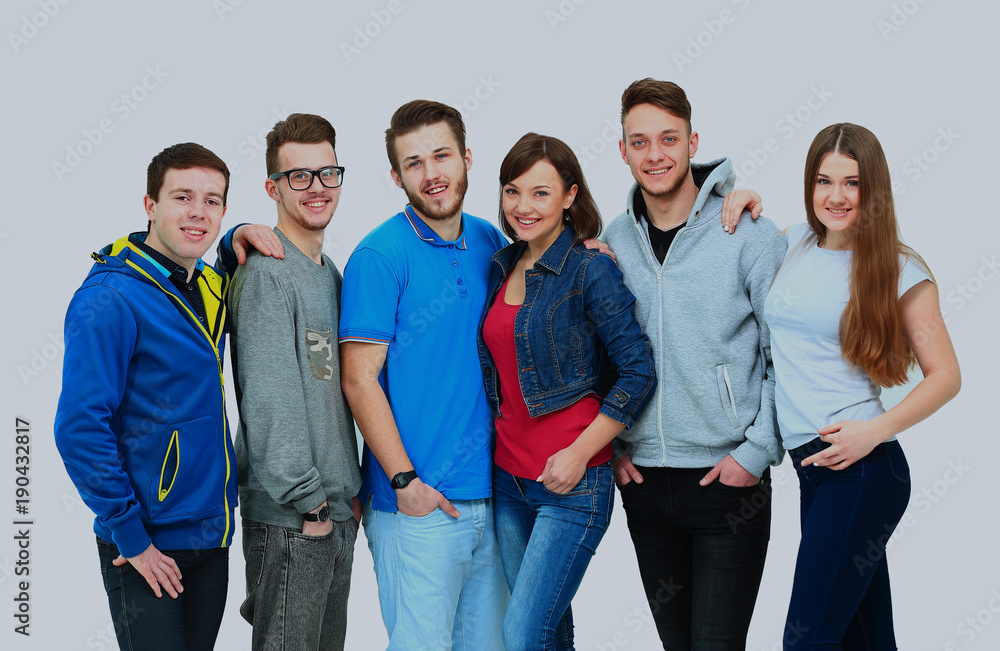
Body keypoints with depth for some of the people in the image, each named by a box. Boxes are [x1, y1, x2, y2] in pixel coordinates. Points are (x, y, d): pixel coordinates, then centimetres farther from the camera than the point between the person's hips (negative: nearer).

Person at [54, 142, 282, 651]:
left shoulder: (207, 286, 6)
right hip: (145, 550, -7)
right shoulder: (110, 300, -17)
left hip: (212, 533, 7)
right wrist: (130, 536, -17)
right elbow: (79, 430, -19)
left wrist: (237, 242, 10)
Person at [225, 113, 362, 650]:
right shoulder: (265, 272, -14)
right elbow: (270, 401, -19)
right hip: (290, 519, -8)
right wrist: (307, 501, -18)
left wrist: (350, 491, 14)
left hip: (336, 510, 9)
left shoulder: (328, 273, 14)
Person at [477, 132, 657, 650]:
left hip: (572, 485, -6)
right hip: (508, 480, 6)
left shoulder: (589, 269, -10)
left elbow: (639, 371, -13)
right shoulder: (502, 266, 9)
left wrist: (579, 454, -15)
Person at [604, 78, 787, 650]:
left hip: (729, 479, -4)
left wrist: (757, 452, -10)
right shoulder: (614, 241, 5)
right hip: (642, 479, 4)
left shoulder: (751, 235, -8)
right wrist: (610, 445, 6)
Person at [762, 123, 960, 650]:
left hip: (861, 468, -6)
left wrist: (876, 430, -15)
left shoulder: (899, 271, -3)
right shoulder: (794, 242, 10)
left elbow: (945, 375, -2)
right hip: (810, 467, 6)